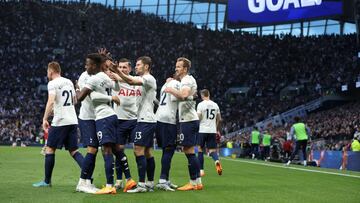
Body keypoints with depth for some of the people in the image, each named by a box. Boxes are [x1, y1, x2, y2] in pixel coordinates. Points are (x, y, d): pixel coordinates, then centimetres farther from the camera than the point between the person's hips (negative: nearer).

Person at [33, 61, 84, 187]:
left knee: (50, 149, 4)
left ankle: (47, 181, 8)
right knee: (73, 151, 9)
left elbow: (51, 101, -20)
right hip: (73, 120, 7)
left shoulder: (52, 83, -7)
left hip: (60, 121, -7)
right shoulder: (69, 82, 15)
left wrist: (45, 119, -16)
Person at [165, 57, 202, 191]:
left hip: (188, 120, -10)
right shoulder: (189, 80, 20)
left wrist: (171, 90, -15)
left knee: (189, 151, -8)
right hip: (190, 119, 10)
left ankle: (195, 183, -6)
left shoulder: (187, 80, -11)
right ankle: (197, 182, 15)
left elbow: (183, 95, -30)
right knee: (189, 151, 12)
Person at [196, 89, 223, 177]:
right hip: (212, 131, 3)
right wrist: (218, 130, 21)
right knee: (212, 150, 5)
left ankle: (201, 170, 7)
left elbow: (198, 118, -11)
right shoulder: (215, 105, 8)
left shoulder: (201, 104, -6)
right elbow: (219, 120, 11)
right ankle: (217, 161, -28)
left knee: (200, 150, 8)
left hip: (202, 130, -3)